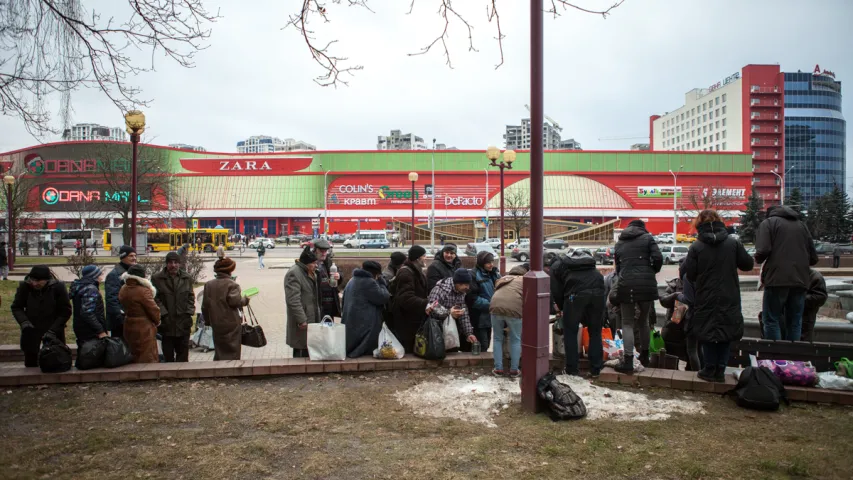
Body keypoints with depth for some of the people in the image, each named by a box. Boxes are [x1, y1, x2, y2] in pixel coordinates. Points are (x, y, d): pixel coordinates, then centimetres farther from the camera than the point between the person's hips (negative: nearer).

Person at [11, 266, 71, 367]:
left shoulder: (58, 287, -14)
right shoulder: (24, 286, -10)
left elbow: (66, 311, -9)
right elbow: (16, 307, 1)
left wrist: (53, 330, -17)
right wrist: (24, 322, -17)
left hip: (54, 330, -1)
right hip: (31, 329, 1)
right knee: (30, 361, 8)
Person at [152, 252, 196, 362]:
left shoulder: (187, 278, 9)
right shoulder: (157, 278, -1)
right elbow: (155, 299, -3)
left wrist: (189, 313, 0)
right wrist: (163, 314, -11)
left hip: (183, 324, 2)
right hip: (166, 323, -2)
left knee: (183, 355, 8)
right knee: (168, 355, 4)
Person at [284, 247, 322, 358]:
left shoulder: (311, 273, 13)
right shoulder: (294, 274, -18)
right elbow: (293, 301, -24)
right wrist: (302, 320, -24)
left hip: (312, 319, 9)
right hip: (303, 323, -9)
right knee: (301, 352, -2)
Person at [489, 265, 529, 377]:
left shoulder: (502, 279, 35)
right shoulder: (524, 280, 23)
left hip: (495, 307, 3)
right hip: (513, 309, -3)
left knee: (498, 339, 18)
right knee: (516, 340, 13)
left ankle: (498, 369, 19)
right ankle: (514, 370, 17)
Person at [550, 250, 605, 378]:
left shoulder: (556, 266, 24)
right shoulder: (588, 262, 38)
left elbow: (556, 291, 13)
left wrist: (563, 308, 28)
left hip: (576, 294, -4)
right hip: (597, 291, 4)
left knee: (570, 332, 11)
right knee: (595, 332, 16)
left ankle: (572, 369, 14)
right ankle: (595, 369, 20)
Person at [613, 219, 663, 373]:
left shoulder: (619, 243, 17)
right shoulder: (647, 238, 7)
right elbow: (658, 258, -5)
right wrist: (653, 271, 11)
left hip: (625, 285, 1)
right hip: (646, 284, 0)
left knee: (627, 323, 4)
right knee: (644, 320, 17)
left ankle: (628, 361, -5)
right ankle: (644, 355, 30)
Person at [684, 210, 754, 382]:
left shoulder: (696, 247, -11)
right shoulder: (733, 243, -5)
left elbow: (690, 274, -8)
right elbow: (748, 264, 3)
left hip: (706, 298, -2)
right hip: (729, 298, 2)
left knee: (707, 331, 10)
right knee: (726, 331, 12)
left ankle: (709, 369, 14)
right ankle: (720, 370, 14)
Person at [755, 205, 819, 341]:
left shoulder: (768, 223, 5)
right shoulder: (802, 225, 20)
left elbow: (763, 251, -11)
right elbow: (813, 258, 16)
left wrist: (758, 259, 10)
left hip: (777, 279, -4)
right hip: (800, 280, 4)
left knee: (772, 320, 3)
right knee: (795, 322, 11)